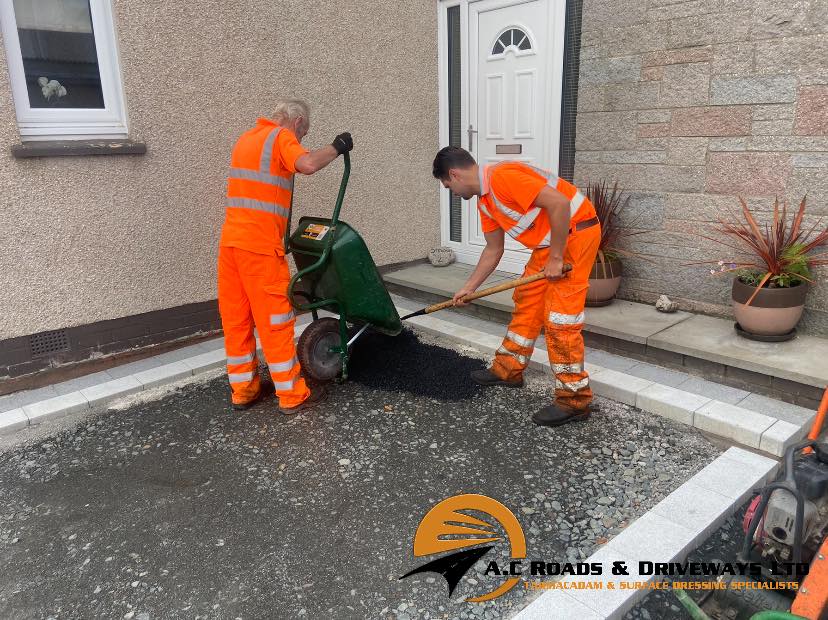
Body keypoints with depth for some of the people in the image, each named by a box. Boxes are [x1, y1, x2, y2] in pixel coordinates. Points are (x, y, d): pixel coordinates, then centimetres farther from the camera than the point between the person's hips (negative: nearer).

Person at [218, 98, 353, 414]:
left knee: (236, 318, 11)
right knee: (275, 320, -2)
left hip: (230, 239, 8)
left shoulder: (247, 137, 23)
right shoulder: (282, 136, -4)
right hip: (260, 243, -8)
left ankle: (243, 388, 21)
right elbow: (307, 164, -24)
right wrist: (336, 147, -6)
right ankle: (293, 394, 7)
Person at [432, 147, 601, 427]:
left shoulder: (502, 176, -22)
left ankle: (574, 400, 1)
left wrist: (556, 258, -22)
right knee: (526, 302, 15)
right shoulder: (484, 200, 10)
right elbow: (493, 250, 19)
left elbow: (559, 203, -28)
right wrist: (468, 288, 21)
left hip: (575, 232, -10)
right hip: (549, 241, 10)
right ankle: (508, 369, 29)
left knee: (559, 318, -9)